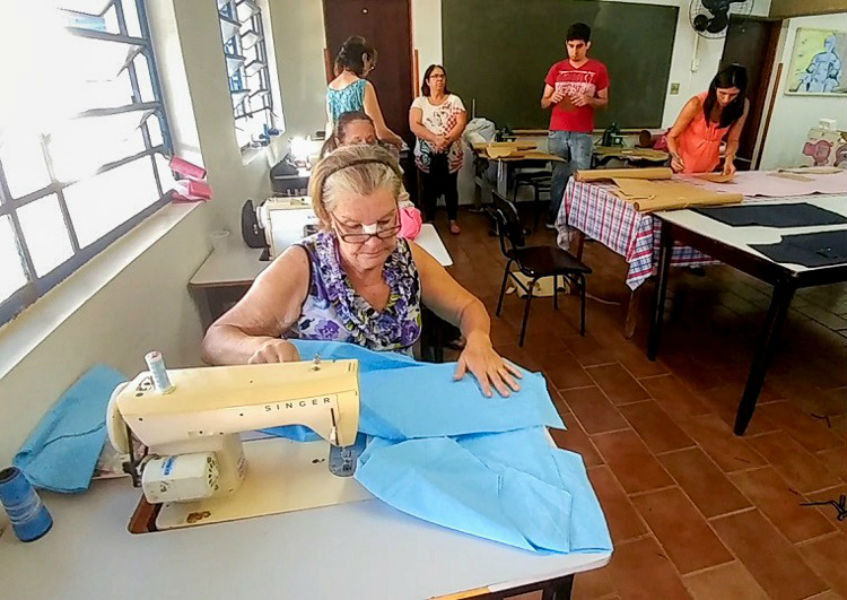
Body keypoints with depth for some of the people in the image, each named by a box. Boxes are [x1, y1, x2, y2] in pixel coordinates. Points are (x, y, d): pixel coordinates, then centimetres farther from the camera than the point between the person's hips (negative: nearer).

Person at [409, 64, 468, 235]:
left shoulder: (454, 100, 4)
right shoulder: (419, 102, 1)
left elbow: (461, 124, -7)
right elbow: (414, 126, -11)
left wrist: (447, 140, -25)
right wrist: (435, 139, -25)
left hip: (451, 155, 1)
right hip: (426, 155, 0)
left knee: (450, 188, 9)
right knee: (429, 190, 8)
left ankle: (453, 221, 24)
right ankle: (429, 222, 23)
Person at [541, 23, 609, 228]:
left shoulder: (598, 69, 3)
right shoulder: (557, 68, 8)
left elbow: (604, 101, 7)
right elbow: (543, 103, 12)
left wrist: (589, 100, -14)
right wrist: (552, 98, -11)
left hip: (582, 134, -2)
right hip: (557, 132, 2)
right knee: (558, 176, 6)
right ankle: (554, 217, 15)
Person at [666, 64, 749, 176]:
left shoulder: (742, 106, -12)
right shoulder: (697, 104, -22)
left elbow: (733, 140, -3)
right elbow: (672, 136, -18)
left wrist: (729, 160, -22)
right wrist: (675, 157, -36)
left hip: (710, 169, 3)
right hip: (683, 167, -3)